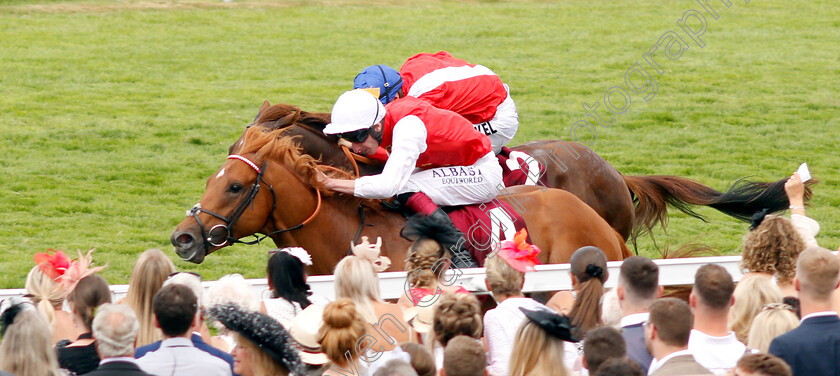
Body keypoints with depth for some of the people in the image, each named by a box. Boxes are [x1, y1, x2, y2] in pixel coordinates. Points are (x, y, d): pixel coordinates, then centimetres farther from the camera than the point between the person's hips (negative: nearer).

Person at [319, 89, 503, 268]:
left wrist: (330, 183, -38)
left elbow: (389, 185, -41)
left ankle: (461, 257, -23)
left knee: (404, 188, -24)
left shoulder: (407, 126, -31)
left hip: (483, 171, -10)